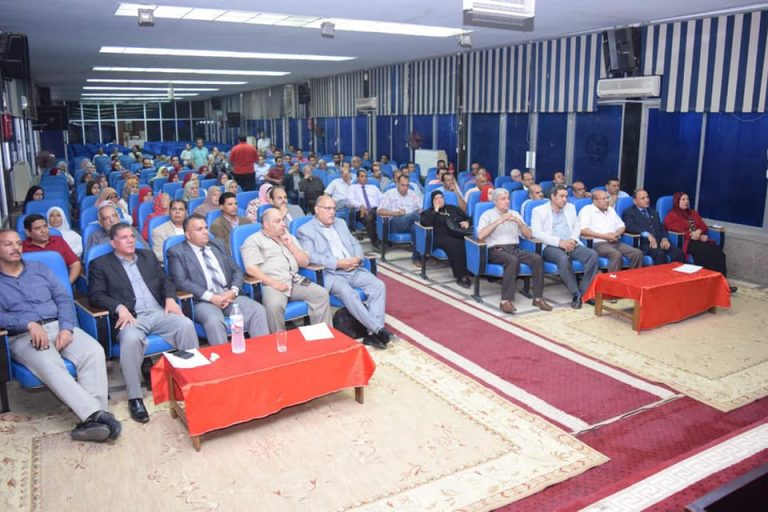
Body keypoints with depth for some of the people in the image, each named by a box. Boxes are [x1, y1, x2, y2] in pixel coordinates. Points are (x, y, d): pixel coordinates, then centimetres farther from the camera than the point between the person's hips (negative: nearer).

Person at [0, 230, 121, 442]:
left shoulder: (39, 269, 19)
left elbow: (64, 299, 10)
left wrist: (66, 328, -7)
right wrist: (30, 324, -21)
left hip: (58, 326, 3)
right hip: (23, 336, -3)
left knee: (94, 351, -28)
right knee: (50, 366, -36)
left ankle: (89, 418, -36)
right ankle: (97, 414, -43)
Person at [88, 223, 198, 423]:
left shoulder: (148, 256, 24)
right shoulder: (100, 264, 11)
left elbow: (164, 280, 21)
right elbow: (96, 295, 1)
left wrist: (170, 298, 0)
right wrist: (120, 307, -16)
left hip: (158, 312, 4)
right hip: (131, 316, -3)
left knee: (186, 324, -25)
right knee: (131, 339, -37)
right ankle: (135, 398, -27)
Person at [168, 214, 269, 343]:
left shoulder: (217, 245, 20)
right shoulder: (177, 252, 5)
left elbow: (236, 270, 17)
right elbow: (181, 281, -7)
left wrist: (234, 291, -5)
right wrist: (211, 297, -17)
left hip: (229, 295, 4)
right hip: (202, 300, -4)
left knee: (258, 310, -20)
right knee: (214, 321, -35)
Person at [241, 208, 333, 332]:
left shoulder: (289, 237, 23)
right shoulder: (253, 241, 4)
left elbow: (305, 262, 18)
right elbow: (251, 268, -9)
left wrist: (290, 245, 4)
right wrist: (272, 283, -19)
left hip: (296, 281, 6)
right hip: (272, 284, -5)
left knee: (322, 294, -15)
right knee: (275, 306, -36)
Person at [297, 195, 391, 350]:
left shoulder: (341, 223, 22)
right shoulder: (306, 230, 2)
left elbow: (355, 244, 21)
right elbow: (310, 256, -12)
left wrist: (357, 258, -3)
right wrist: (338, 263, -18)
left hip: (354, 270, 6)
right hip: (331, 274, -6)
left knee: (379, 285, -18)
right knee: (347, 292, -35)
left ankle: (373, 333, -22)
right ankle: (378, 329, -29)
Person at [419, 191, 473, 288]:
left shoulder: (453, 208, 30)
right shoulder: (428, 212, 21)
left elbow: (468, 217, 29)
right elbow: (425, 223, -2)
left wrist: (467, 222, 6)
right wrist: (436, 210, 4)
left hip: (458, 235, 3)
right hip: (441, 237, -3)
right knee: (453, 245, -38)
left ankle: (471, 271, -34)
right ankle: (462, 275, -35)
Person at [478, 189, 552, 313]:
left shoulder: (514, 214, 20)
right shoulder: (487, 214, 6)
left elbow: (529, 235, 16)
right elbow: (480, 236, -12)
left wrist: (519, 222, -2)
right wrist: (499, 221, -14)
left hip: (515, 249, 5)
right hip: (496, 250, -5)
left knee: (537, 259, -23)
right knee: (513, 260, -37)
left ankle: (538, 298, -18)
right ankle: (506, 300, -38)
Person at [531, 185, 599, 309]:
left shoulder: (570, 207, 21)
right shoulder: (539, 210, 3)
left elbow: (577, 226, 17)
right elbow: (536, 232, -10)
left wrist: (572, 240, -6)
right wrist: (559, 242, -17)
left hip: (571, 245, 5)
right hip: (551, 246, -5)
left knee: (592, 254, -23)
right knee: (563, 258, -38)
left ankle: (585, 292, -18)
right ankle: (576, 294, -26)